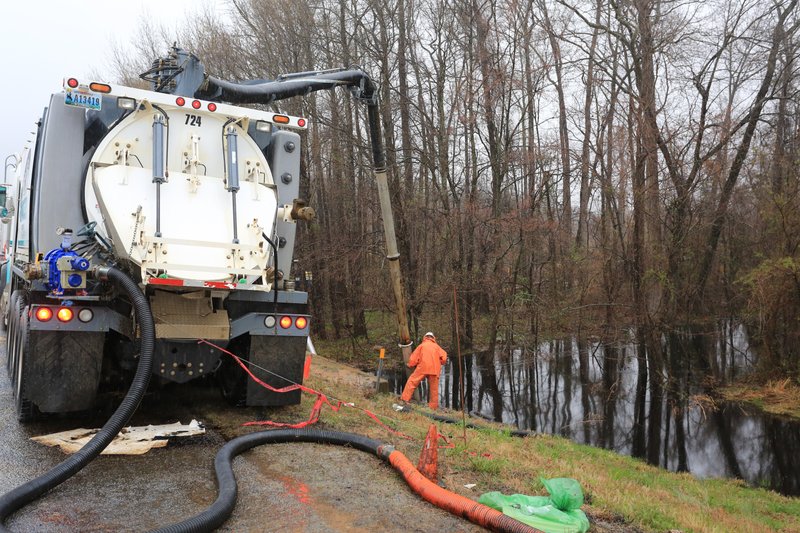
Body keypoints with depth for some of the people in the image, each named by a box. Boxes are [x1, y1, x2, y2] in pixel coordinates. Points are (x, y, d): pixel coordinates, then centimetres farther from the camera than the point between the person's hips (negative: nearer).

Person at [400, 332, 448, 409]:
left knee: (412, 381, 2)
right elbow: (444, 358, 7)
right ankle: (433, 407, 10)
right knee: (434, 388, 9)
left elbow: (413, 358, 9)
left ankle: (405, 398, -7)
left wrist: (411, 365, 25)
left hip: (423, 368, -2)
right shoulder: (437, 347, 20)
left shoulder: (421, 346, 14)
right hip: (435, 370, 3)